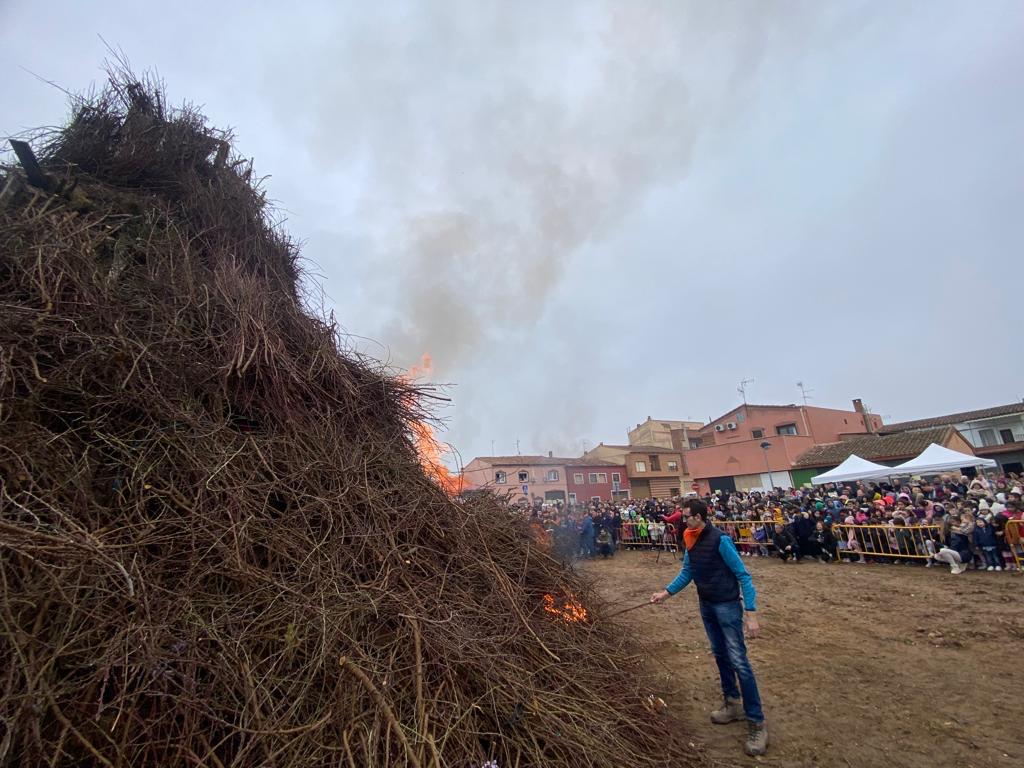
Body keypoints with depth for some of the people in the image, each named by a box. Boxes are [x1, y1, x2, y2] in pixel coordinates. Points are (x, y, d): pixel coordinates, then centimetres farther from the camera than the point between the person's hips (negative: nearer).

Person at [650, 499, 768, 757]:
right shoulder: (690, 542, -2)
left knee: (738, 661, -4)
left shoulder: (720, 540, -23)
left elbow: (743, 575, -19)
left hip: (727, 606, -7)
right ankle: (733, 704, 35)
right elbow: (687, 572, 9)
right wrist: (666, 592, 3)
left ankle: (757, 722, 10)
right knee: (720, 655, 18)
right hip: (706, 605, 7)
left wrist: (751, 614, -21)